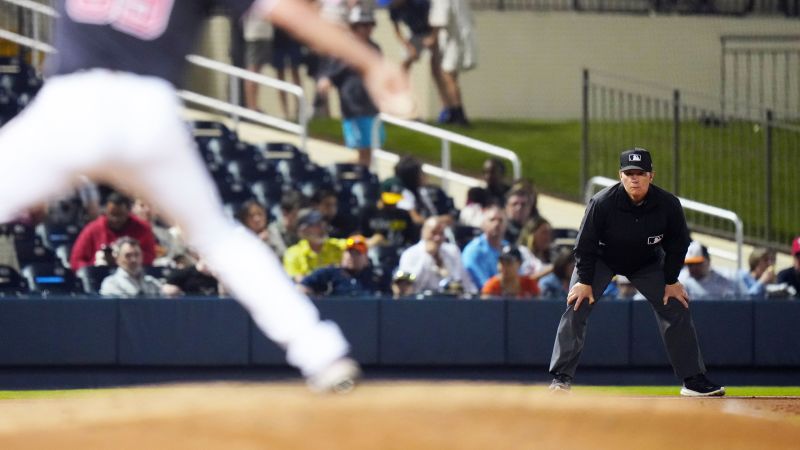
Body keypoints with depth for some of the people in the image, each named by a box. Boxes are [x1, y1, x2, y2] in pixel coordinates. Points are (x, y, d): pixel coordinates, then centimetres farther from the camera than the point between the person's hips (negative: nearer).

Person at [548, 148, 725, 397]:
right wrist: (585, 281, -19)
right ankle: (561, 377, -9)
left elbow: (678, 245, -9)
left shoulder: (668, 205, -26)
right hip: (601, 261, -2)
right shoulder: (602, 203, -32)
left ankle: (693, 379, 4)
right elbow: (585, 245, -20)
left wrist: (671, 281, -8)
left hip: (647, 263, 2)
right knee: (575, 308, -16)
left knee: (677, 309, -5)